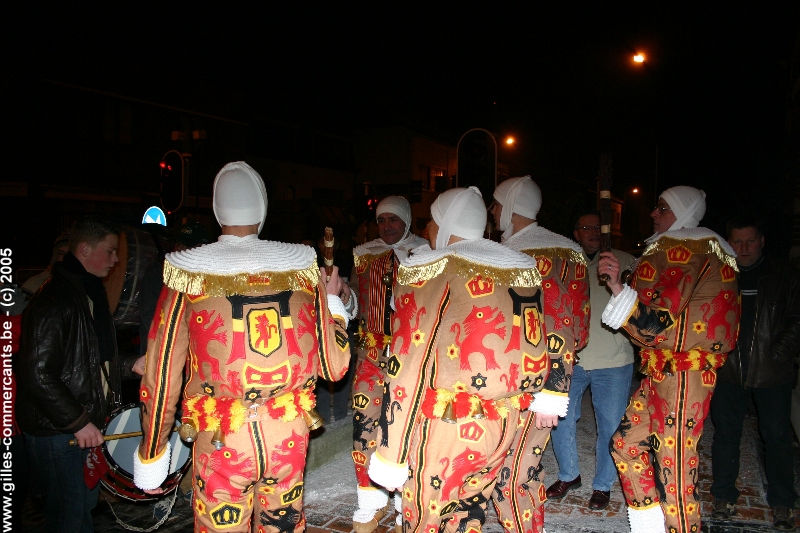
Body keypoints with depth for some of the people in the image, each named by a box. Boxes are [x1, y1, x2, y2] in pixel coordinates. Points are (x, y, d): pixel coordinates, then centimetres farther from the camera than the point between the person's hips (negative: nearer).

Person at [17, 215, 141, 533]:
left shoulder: (90, 294, 11)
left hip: (84, 422, 9)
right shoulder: (54, 301, -21)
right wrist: (77, 422, -22)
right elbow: (37, 375, -25)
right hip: (55, 429, -9)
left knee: (86, 503, 20)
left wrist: (131, 366, 6)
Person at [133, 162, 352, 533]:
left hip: (221, 443, -1)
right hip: (290, 435, 2)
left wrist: (150, 457, 10)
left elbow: (162, 375, -4)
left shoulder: (189, 274, -7)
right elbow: (334, 365, 0)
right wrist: (332, 301, 15)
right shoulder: (301, 266, -4)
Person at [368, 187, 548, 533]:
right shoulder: (524, 270, 8)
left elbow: (407, 368, -15)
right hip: (506, 428, 6)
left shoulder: (427, 271, -10)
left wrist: (390, 455, -10)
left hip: (444, 430, -6)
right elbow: (536, 352, 12)